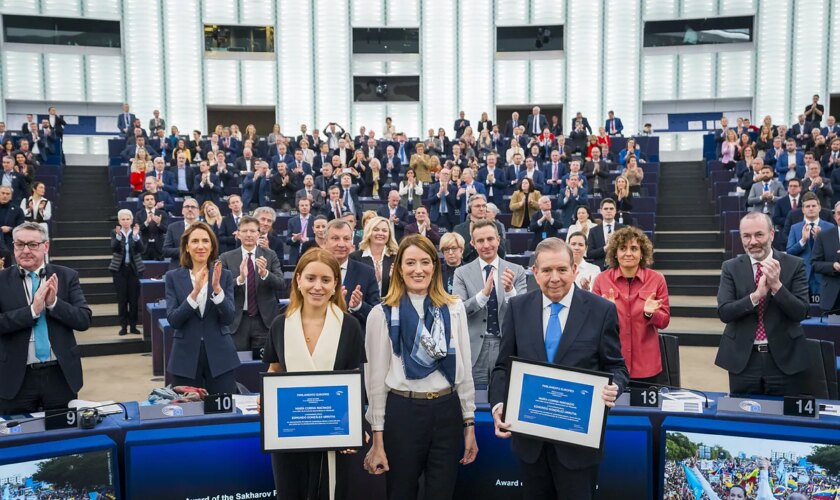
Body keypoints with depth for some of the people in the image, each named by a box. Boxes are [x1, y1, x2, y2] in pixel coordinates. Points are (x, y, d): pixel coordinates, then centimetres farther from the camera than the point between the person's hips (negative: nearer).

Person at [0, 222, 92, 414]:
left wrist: (54, 302, -18)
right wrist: (32, 310, -21)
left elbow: (84, 320, -6)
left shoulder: (66, 276, 1)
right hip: (17, 378, 0)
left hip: (60, 375, 1)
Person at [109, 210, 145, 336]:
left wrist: (136, 236, -29)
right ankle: (123, 326, 9)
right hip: (119, 269, 0)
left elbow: (141, 249, -13)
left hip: (134, 269, 0)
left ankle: (133, 325, 11)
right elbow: (113, 248, -16)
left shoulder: (137, 232, 0)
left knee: (134, 298, 2)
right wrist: (118, 236, -34)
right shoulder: (114, 232, 0)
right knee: (122, 298, 1)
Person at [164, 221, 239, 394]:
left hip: (220, 357, 0)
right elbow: (173, 320, -10)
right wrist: (194, 293, -23)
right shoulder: (173, 277, 0)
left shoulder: (224, 275, 1)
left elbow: (228, 318, -7)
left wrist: (217, 288, -22)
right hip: (186, 358, 0)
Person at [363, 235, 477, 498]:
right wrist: (377, 439, -2)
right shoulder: (382, 313, -3)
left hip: (447, 411, 2)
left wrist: (469, 423, 6)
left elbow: (464, 369, 8)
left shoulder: (454, 308, 4)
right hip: (402, 412, -2)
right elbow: (376, 378, -1)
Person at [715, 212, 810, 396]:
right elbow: (723, 312, -10)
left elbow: (801, 312, -8)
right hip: (743, 358, 0)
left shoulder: (794, 265, -2)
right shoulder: (731, 267, 0)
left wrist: (777, 285, -22)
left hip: (785, 358, 0)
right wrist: (756, 295, -23)